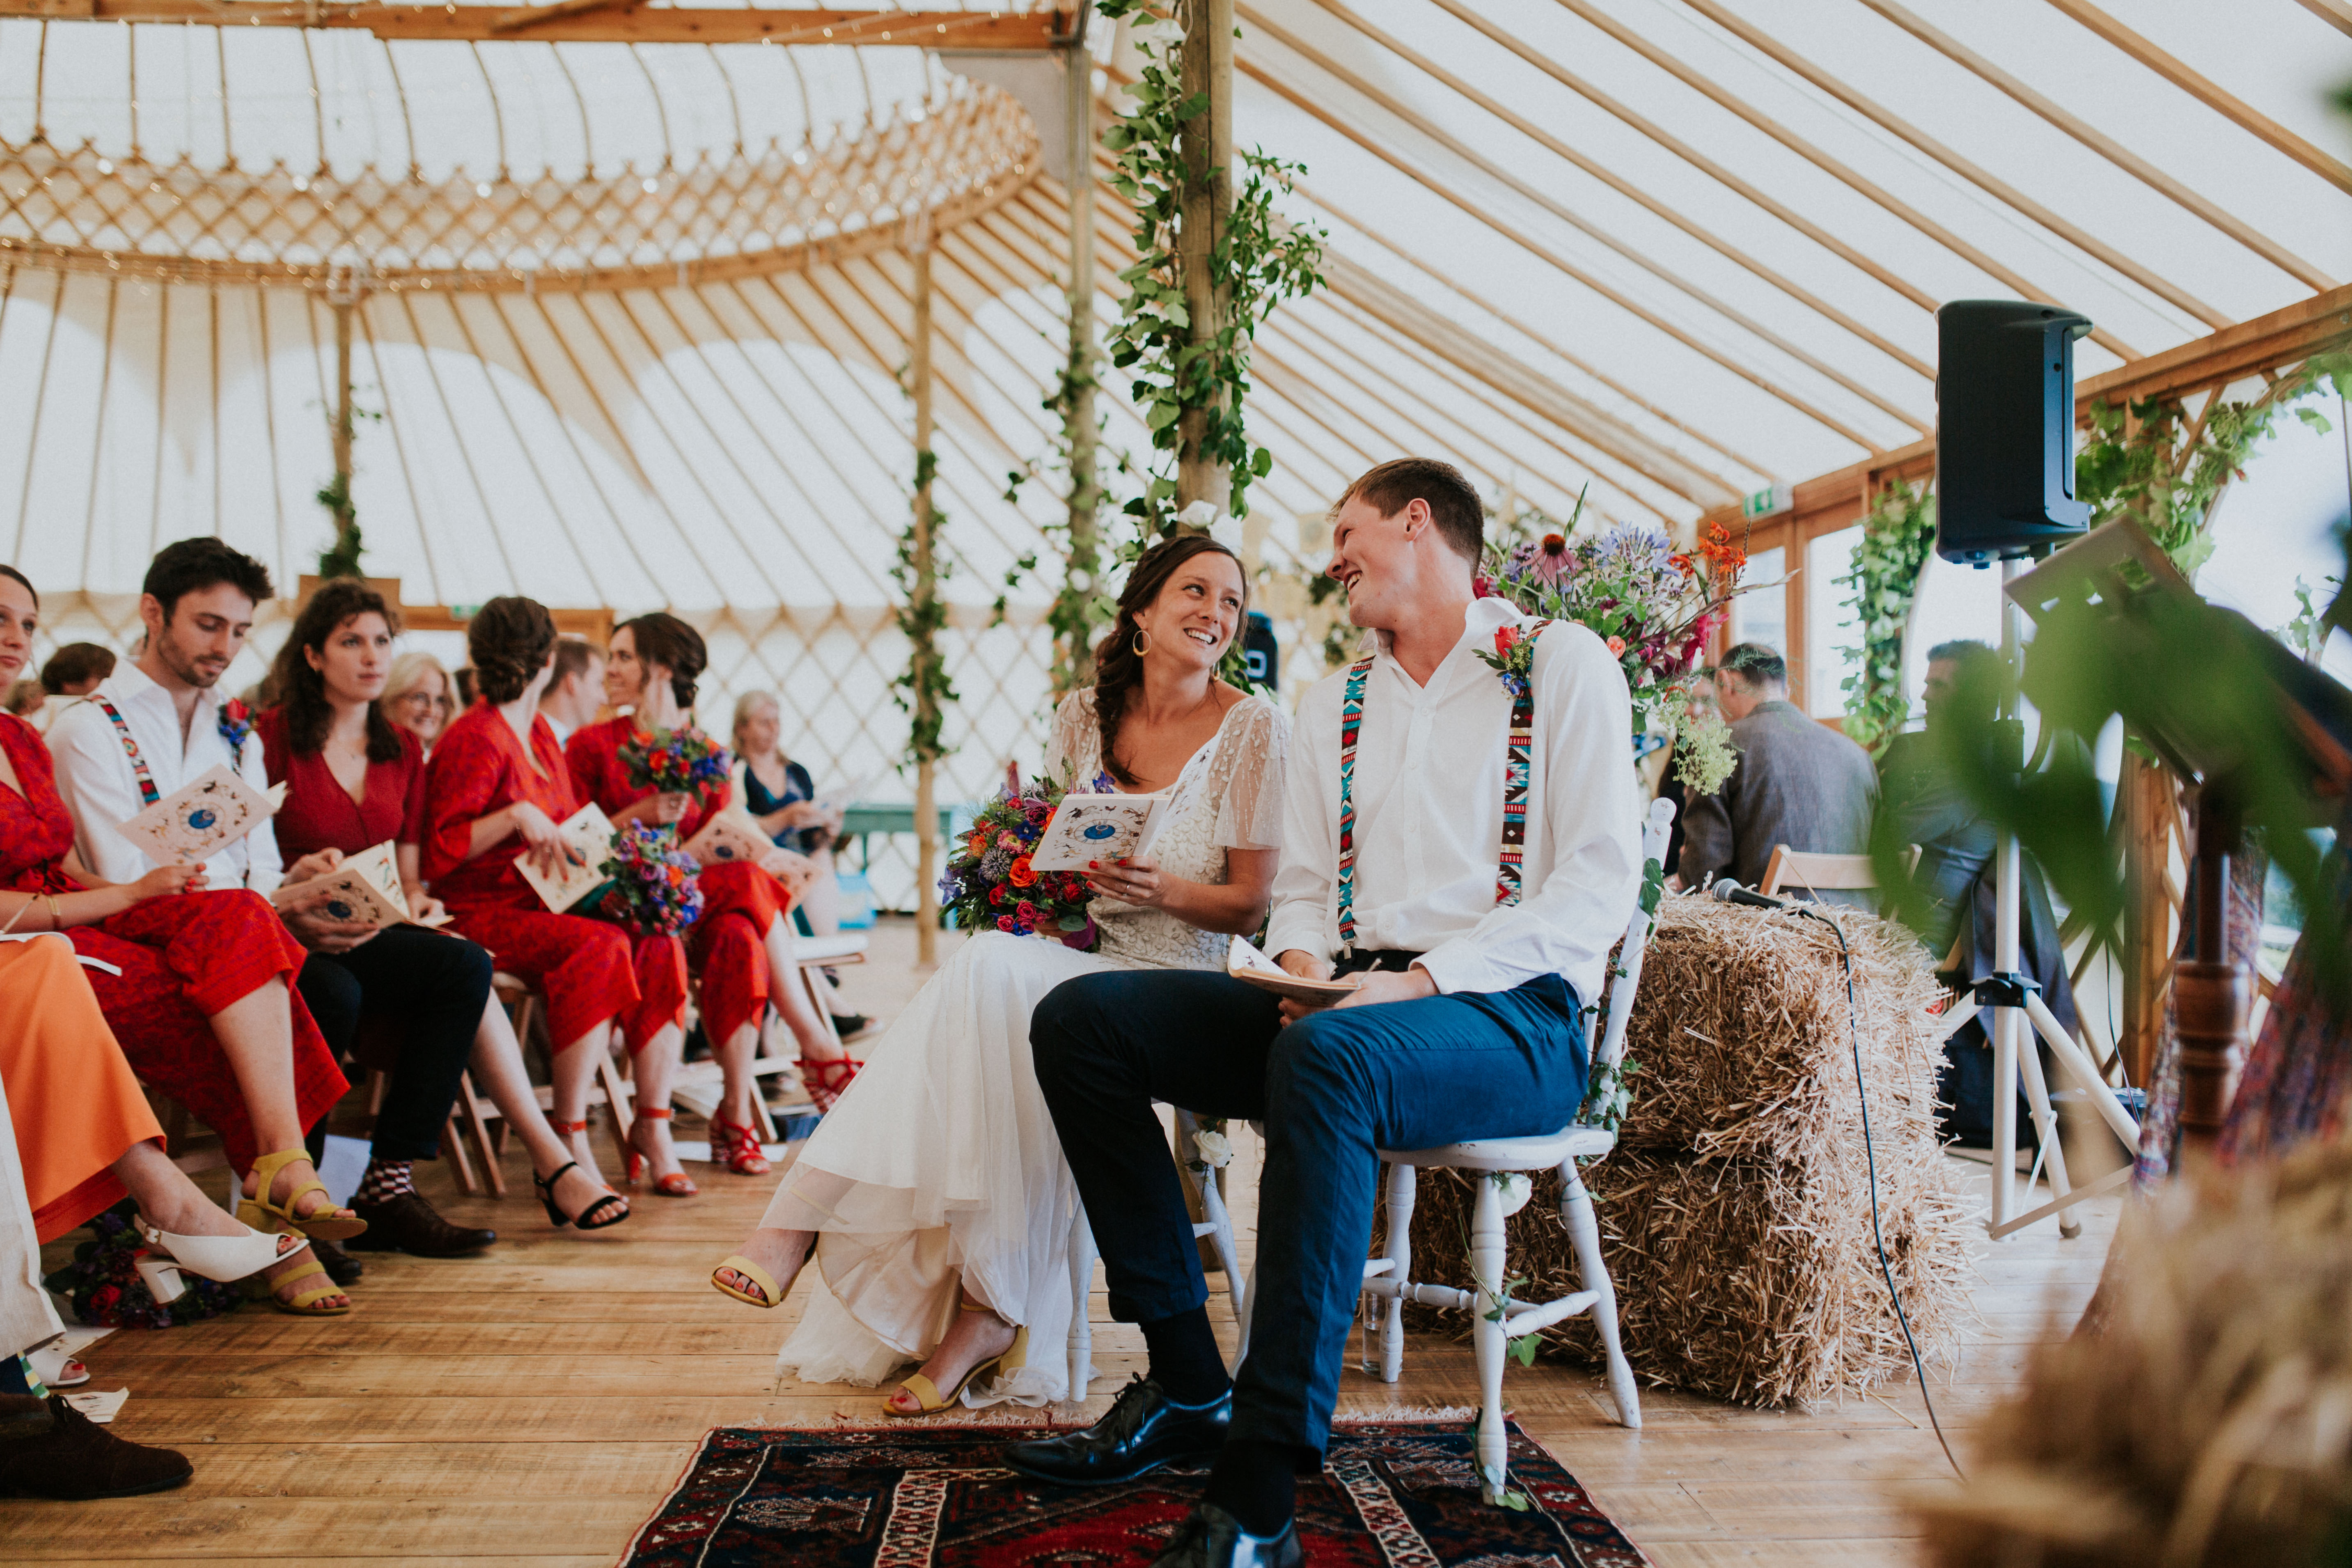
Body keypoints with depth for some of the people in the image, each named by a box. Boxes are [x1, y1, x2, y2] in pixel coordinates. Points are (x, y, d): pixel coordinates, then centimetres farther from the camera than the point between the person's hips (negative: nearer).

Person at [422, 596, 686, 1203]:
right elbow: (438, 852, -14)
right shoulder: (474, 740, -9)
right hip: (481, 914, -8)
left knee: (659, 945, -16)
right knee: (600, 946, -33)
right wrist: (516, 816, -21)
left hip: (546, 905, 8)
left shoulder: (540, 733, 19)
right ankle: (570, 1146, -30)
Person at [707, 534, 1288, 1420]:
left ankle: (806, 1218, -28)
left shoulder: (1252, 727, -1)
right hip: (1063, 957, 4)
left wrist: (1162, 890, -21)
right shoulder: (1084, 715, 12)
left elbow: (1250, 905, -2)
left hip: (1172, 983, -4)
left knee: (993, 973, -34)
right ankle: (991, 1314, -32)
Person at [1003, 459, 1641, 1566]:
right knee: (1081, 1018, -11)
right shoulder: (1332, 703, 23)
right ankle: (1187, 1384, -10)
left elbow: (1599, 883, -8)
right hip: (1345, 1007, 7)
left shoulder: (1560, 662, 3)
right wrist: (1301, 961, -5)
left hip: (1513, 1019, -6)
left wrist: (1427, 977, -20)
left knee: (1329, 1056, -39)